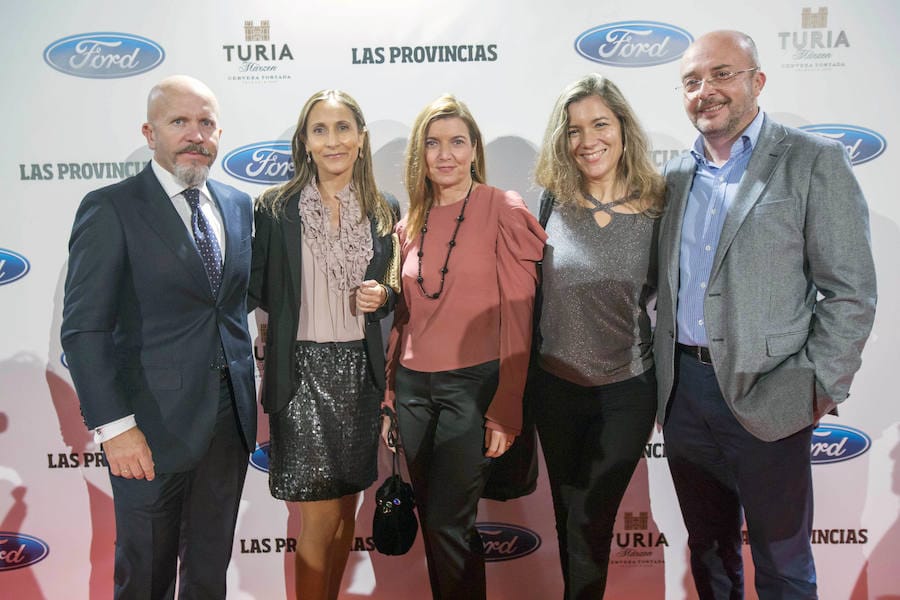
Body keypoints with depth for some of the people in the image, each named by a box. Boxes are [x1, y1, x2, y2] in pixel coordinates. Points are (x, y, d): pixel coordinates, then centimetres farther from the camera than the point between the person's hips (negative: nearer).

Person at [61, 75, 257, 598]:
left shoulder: (239, 205, 8)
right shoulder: (111, 209, -10)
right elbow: (83, 329, -12)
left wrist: (248, 391, 7)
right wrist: (114, 426, -17)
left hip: (231, 416, 5)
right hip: (154, 424, -4)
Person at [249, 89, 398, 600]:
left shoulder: (384, 210, 5)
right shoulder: (277, 208, -3)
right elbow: (259, 291, 0)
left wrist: (381, 297, -7)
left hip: (360, 371, 4)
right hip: (302, 370, -3)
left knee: (346, 508, 15)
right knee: (321, 516, -2)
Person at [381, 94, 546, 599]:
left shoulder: (503, 211, -6)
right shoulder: (411, 225, 10)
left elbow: (517, 314, -9)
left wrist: (506, 409, -11)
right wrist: (389, 391, 10)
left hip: (474, 383, -5)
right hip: (413, 386, 5)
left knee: (448, 523, -2)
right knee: (432, 520, 14)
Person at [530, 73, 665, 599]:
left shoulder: (659, 206, -7)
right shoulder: (555, 203, -3)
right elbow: (534, 289, 5)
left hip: (628, 391, -2)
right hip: (555, 384, 2)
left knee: (589, 521, 1)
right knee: (568, 516, 17)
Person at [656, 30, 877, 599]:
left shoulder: (815, 161, -6)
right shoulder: (676, 174, 9)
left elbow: (851, 293, -8)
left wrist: (821, 388, -12)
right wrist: (662, 375, 7)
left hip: (766, 397, -4)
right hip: (683, 392, 5)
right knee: (708, 551, 21)